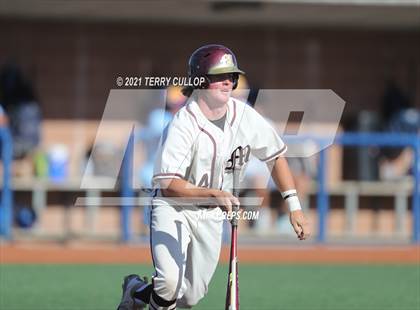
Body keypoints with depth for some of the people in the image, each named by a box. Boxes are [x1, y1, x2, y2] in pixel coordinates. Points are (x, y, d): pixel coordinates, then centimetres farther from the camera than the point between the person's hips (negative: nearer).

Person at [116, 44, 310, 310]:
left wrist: (294, 206, 0)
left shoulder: (245, 116, -8)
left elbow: (276, 156, 6)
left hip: (212, 215, 5)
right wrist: (214, 194, -44)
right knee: (170, 283, -26)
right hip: (174, 208, -5)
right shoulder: (183, 124, -24)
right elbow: (169, 185, -31)